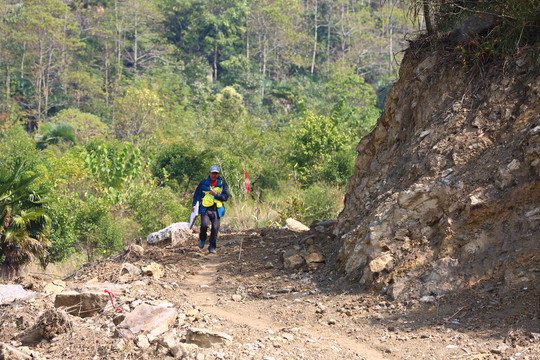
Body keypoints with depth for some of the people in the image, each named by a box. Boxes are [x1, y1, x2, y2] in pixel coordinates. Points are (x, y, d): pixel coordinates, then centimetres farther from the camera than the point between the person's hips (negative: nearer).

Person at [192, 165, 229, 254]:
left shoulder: (222, 184, 9)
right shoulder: (203, 183, 6)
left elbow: (226, 196, 3)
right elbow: (197, 194, 9)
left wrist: (216, 194, -12)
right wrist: (194, 205, -3)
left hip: (216, 210, 1)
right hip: (205, 209, -1)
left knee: (215, 228, -4)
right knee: (204, 225, -18)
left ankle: (212, 247, 7)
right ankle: (202, 239, 13)